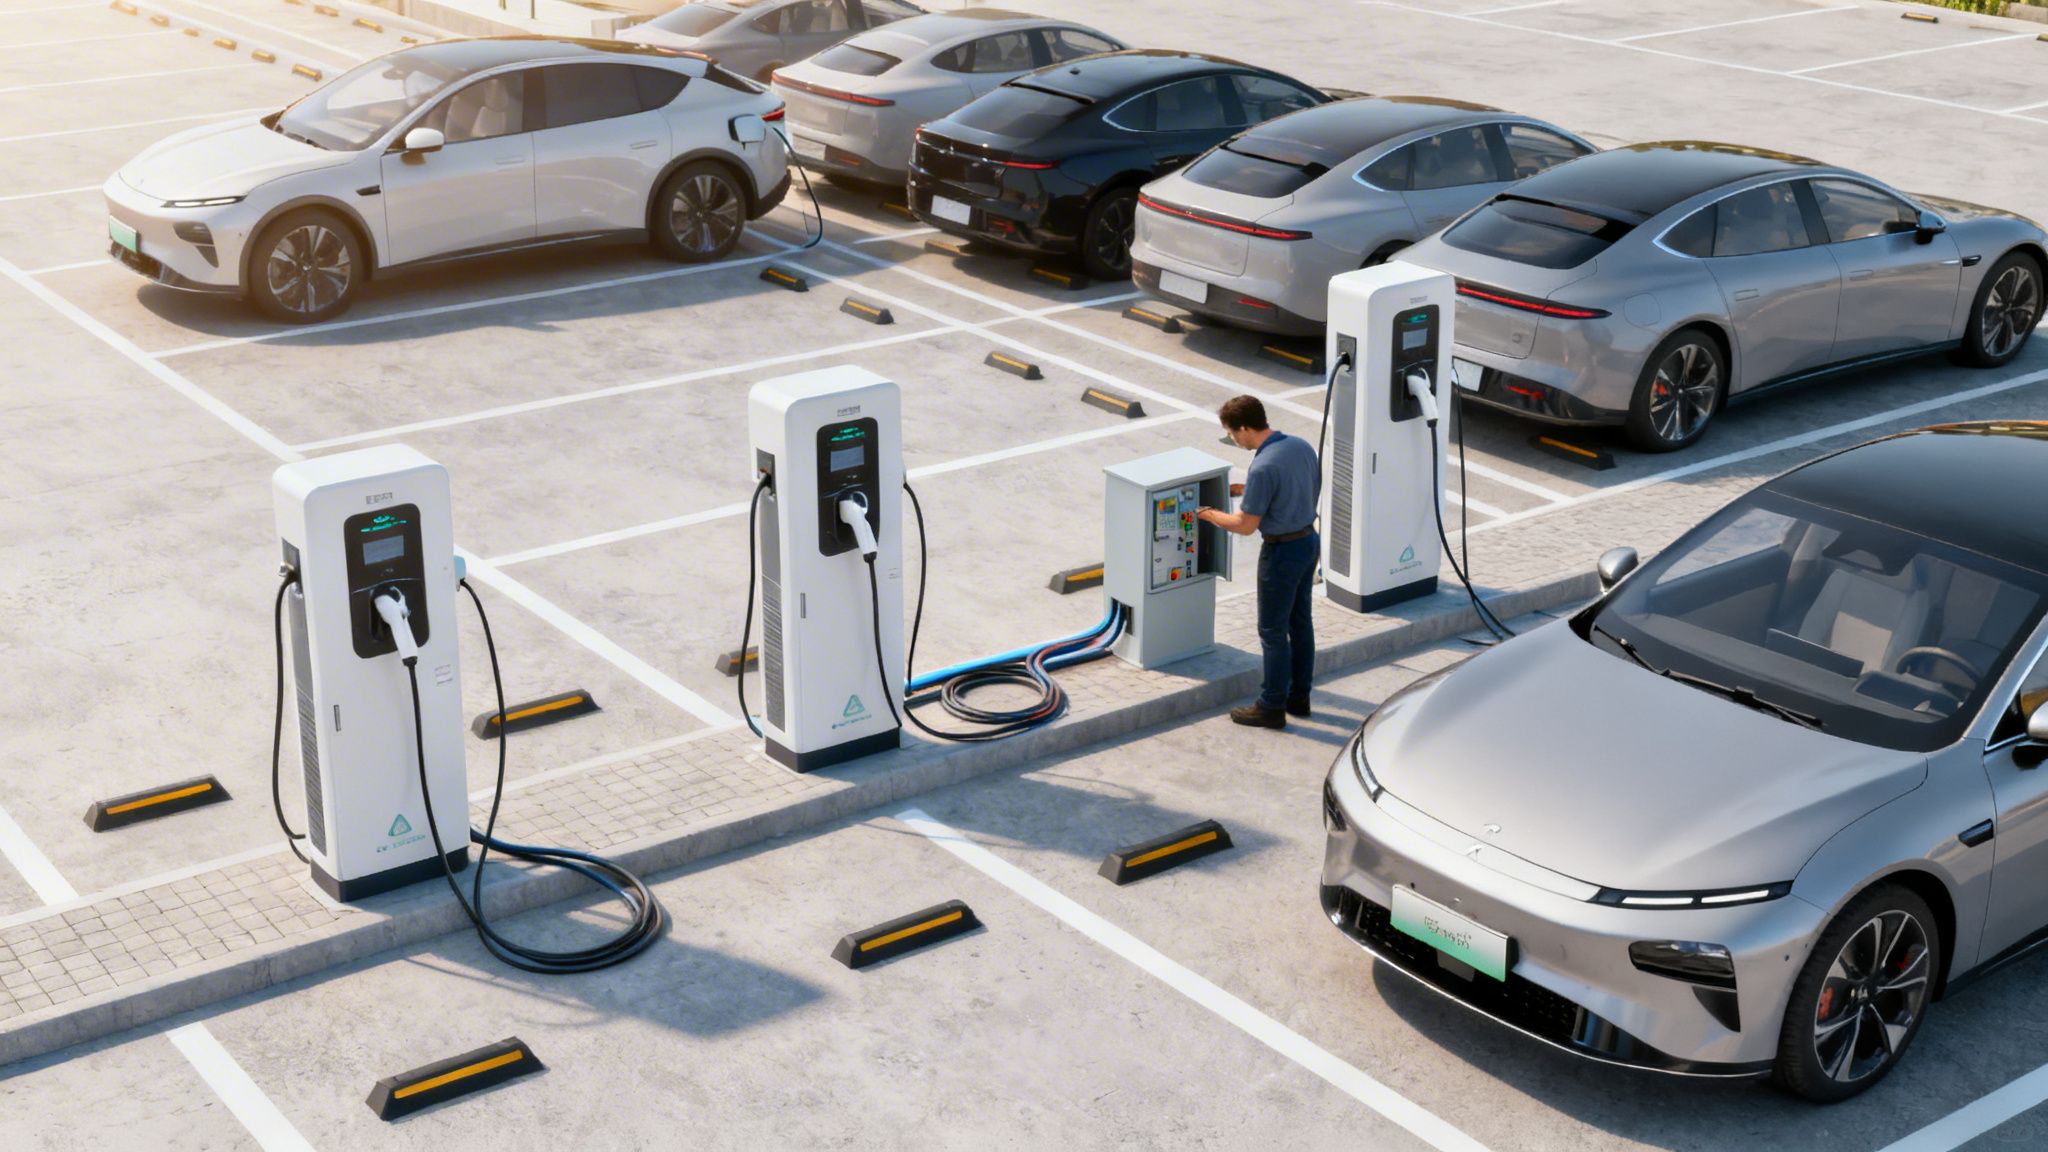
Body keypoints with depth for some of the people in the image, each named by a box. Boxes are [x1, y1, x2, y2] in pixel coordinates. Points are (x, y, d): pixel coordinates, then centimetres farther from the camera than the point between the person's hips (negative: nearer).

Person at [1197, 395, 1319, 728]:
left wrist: (1209, 514, -2)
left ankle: (1272, 707, 13)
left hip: (1282, 551, -9)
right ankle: (1298, 696, 30)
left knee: (1273, 631, 4)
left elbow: (1245, 525, -20)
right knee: (1300, 623, 19)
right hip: (1310, 540, 9)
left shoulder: (1262, 468, -26)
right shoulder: (1303, 446, -1)